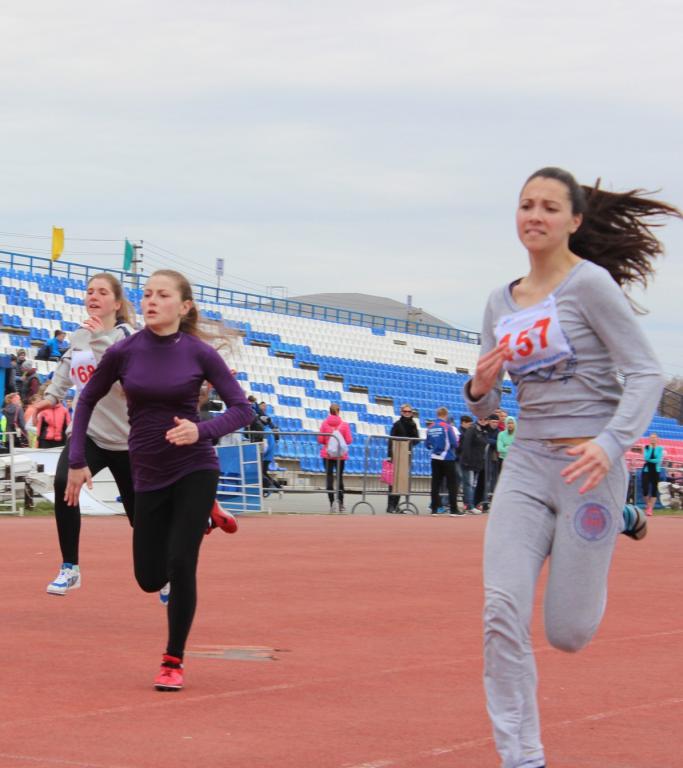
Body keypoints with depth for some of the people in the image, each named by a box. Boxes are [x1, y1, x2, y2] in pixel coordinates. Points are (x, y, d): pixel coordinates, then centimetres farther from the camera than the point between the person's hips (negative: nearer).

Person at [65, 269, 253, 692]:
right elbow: (87, 400, 9)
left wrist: (203, 430, -24)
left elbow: (242, 409, -6)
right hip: (149, 475, 3)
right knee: (150, 578, 7)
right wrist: (78, 461, 4)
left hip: (195, 470, -3)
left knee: (180, 564, -15)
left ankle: (174, 662, 4)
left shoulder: (201, 353, -9)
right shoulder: (123, 352, -5)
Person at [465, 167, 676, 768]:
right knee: (503, 612, -12)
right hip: (527, 464, 5)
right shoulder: (501, 302, 10)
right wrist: (481, 386, -9)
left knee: (568, 633, 2)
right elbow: (484, 405, 16)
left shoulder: (591, 283, -9)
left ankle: (615, 520, 32)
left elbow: (647, 374, -13)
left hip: (589, 465, -5)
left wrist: (611, 444, -29)